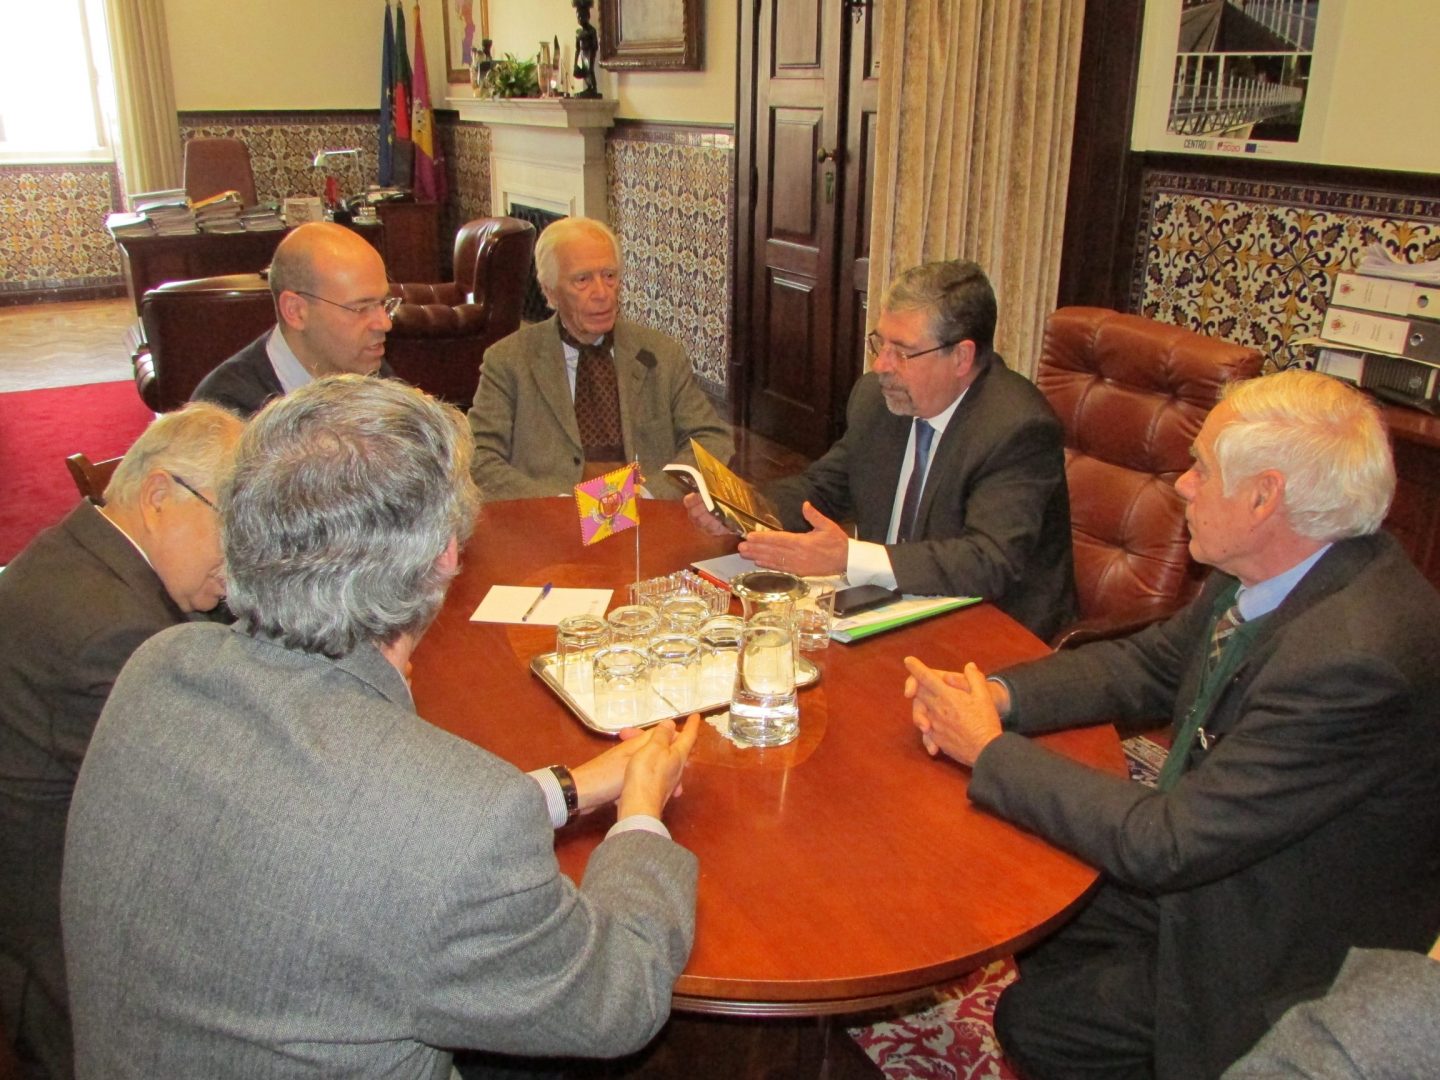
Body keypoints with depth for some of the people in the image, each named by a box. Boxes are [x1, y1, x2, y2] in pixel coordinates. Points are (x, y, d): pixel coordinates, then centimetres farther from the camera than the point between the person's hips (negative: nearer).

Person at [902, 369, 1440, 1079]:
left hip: (1292, 960, -7)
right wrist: (997, 696, -12)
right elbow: (1148, 663, 5)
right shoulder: (1271, 570, -8)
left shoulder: (1355, 658, -35)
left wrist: (989, 749, -21)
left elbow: (1163, 844, -32)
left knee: (1036, 1016, -9)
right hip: (1214, 866, 7)